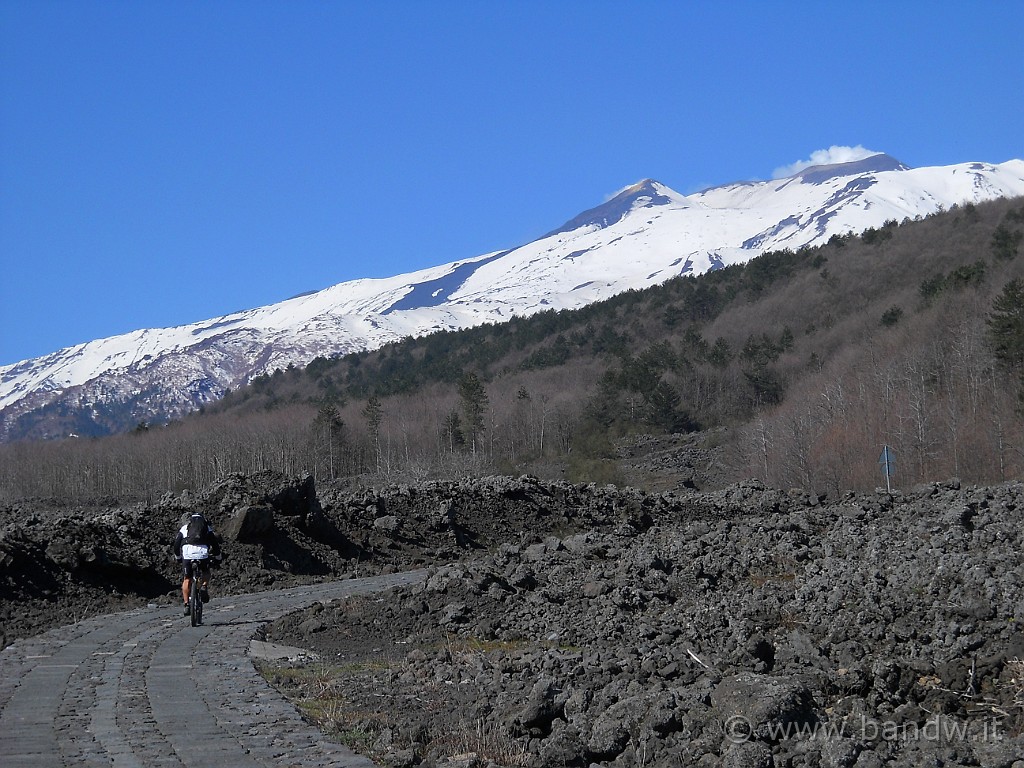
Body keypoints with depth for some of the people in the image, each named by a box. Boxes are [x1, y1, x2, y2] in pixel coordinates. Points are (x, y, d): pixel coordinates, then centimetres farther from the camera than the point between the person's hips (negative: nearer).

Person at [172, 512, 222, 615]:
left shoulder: (184, 528, 28)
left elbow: (176, 545, 25)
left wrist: (178, 558, 40)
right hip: (202, 552, 0)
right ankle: (204, 587, -1)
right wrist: (217, 559, 36)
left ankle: (186, 605, 6)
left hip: (187, 553, 0)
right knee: (206, 572, 27)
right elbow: (216, 545, 24)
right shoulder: (208, 528, 27)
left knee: (187, 579, 13)